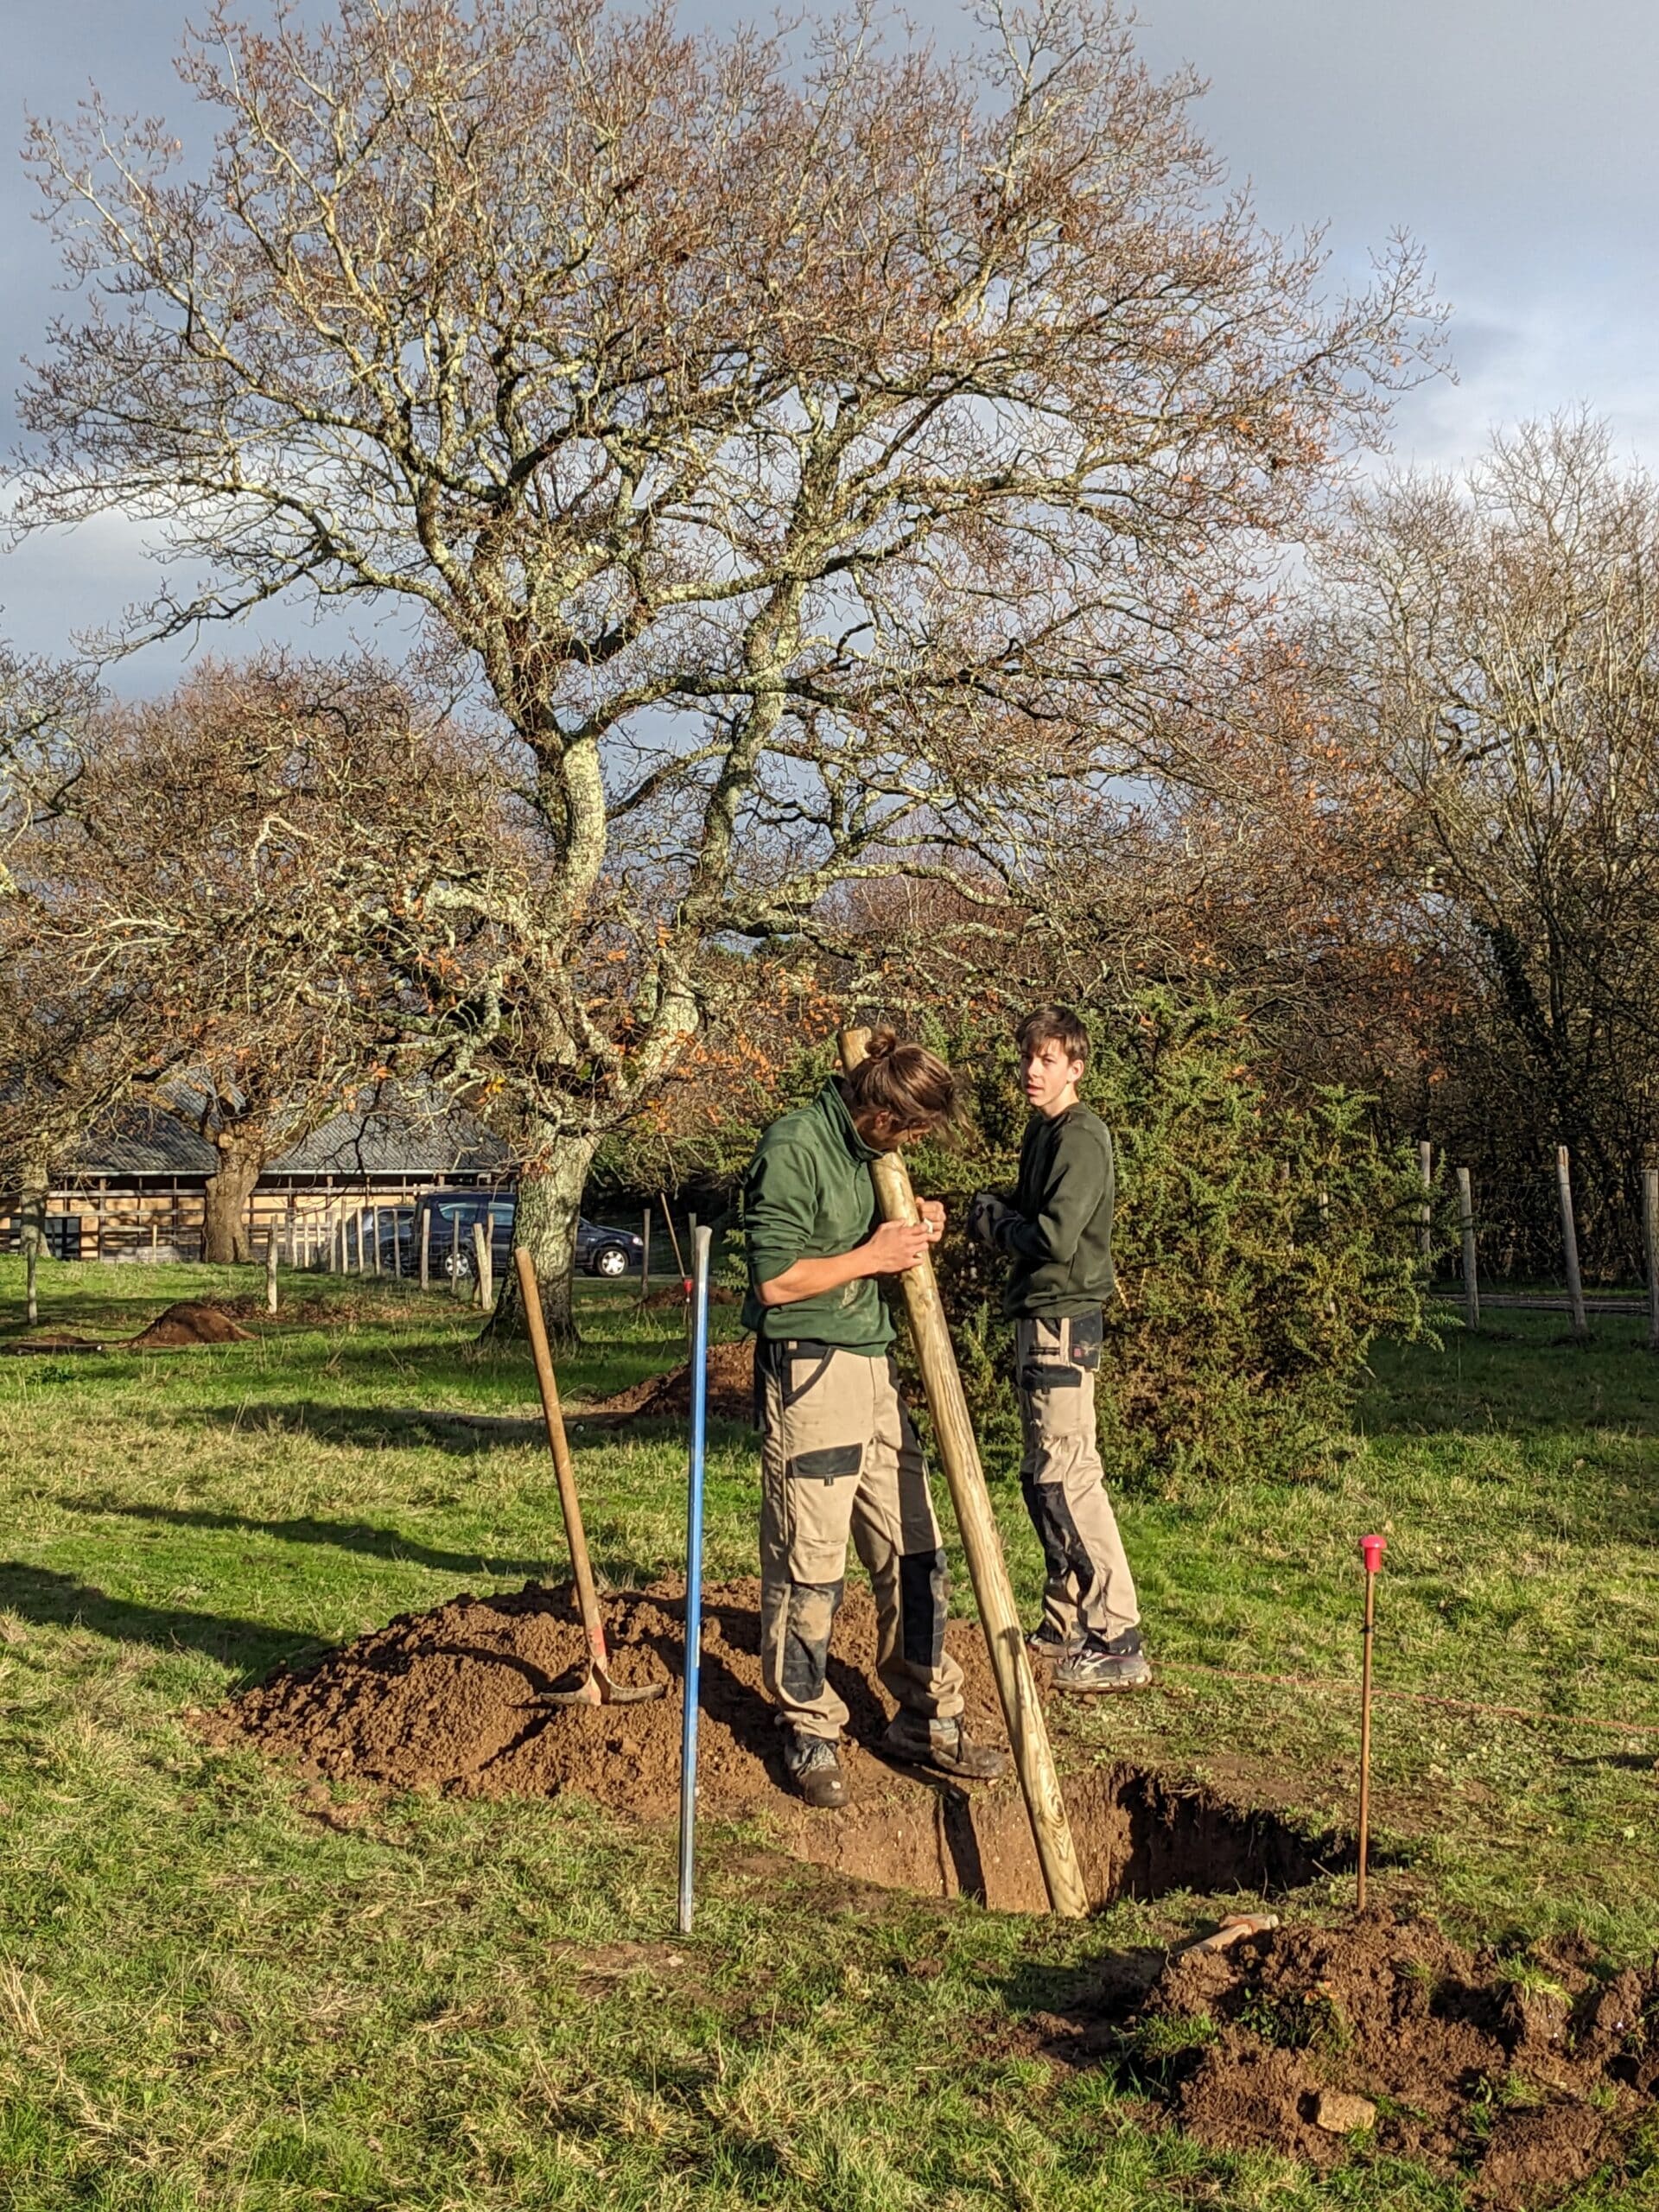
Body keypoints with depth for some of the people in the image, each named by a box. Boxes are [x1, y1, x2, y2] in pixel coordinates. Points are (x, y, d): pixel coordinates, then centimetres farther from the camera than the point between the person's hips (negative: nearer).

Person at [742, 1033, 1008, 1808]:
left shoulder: (869, 1149, 11)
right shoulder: (793, 1148, -15)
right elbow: (775, 1279, -18)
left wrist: (912, 1232, 4)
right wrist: (871, 1257, -13)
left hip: (874, 1366, 9)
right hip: (809, 1371, -8)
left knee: (913, 1552, 11)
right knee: (807, 1566, -1)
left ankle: (926, 1717, 23)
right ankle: (808, 1732, 14)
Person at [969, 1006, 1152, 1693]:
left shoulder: (1080, 1137, -13)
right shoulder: (1043, 1131, 17)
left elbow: (1055, 1237, -22)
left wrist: (993, 1218, -5)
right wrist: (996, 1216, 2)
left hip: (1063, 1320, -10)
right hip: (1038, 1318, 10)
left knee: (1067, 1479, -12)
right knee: (1042, 1479, 14)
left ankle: (1118, 1643, -10)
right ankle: (1065, 1625, 23)